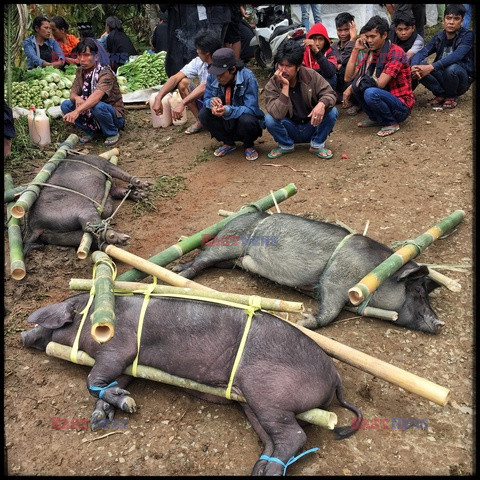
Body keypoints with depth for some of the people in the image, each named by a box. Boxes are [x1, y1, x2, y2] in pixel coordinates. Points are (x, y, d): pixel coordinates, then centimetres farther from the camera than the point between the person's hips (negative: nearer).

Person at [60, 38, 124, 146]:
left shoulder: (105, 73, -22)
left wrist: (77, 111, -53)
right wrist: (77, 98, -29)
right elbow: (73, 93, -2)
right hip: (90, 113, 6)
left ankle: (112, 133, -10)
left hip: (114, 114, -6)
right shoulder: (80, 71, 0)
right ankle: (91, 130, 4)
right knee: (65, 105, -12)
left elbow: (96, 96, -39)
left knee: (97, 106, -38)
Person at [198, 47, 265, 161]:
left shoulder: (248, 77, -24)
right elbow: (206, 98, -2)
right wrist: (212, 101, -29)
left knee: (246, 120, -38)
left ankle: (249, 146, -1)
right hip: (225, 123, 4)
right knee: (203, 114, -19)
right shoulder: (213, 77, -11)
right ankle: (228, 143, 5)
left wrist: (229, 110, -45)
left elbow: (251, 109, -28)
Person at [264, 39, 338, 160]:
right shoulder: (271, 85, -15)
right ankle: (286, 145, 2)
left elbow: (330, 93, -12)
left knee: (332, 112, -24)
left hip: (312, 126, 1)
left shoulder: (311, 75, -10)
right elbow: (277, 114, -29)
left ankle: (317, 145, 0)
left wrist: (322, 104, -36)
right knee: (269, 119, -28)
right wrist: (285, 86, -34)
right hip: (290, 131, -1)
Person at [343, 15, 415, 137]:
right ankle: (375, 118, 6)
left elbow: (380, 83, -26)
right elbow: (348, 77, -4)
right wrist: (356, 50, -8)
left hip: (401, 106, -7)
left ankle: (391, 123, -8)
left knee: (371, 93, -33)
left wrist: (352, 87, -18)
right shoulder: (370, 53, 5)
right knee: (357, 85, -8)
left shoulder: (396, 53, -16)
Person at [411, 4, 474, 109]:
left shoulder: (468, 35, -11)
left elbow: (457, 55, -30)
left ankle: (452, 96, -6)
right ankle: (441, 94, -3)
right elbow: (421, 53, -13)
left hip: (462, 78, -4)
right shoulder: (438, 37, 3)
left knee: (451, 68, -37)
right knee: (420, 65, -19)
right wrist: (414, 66, -38)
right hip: (441, 76, 4)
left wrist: (431, 67, -44)